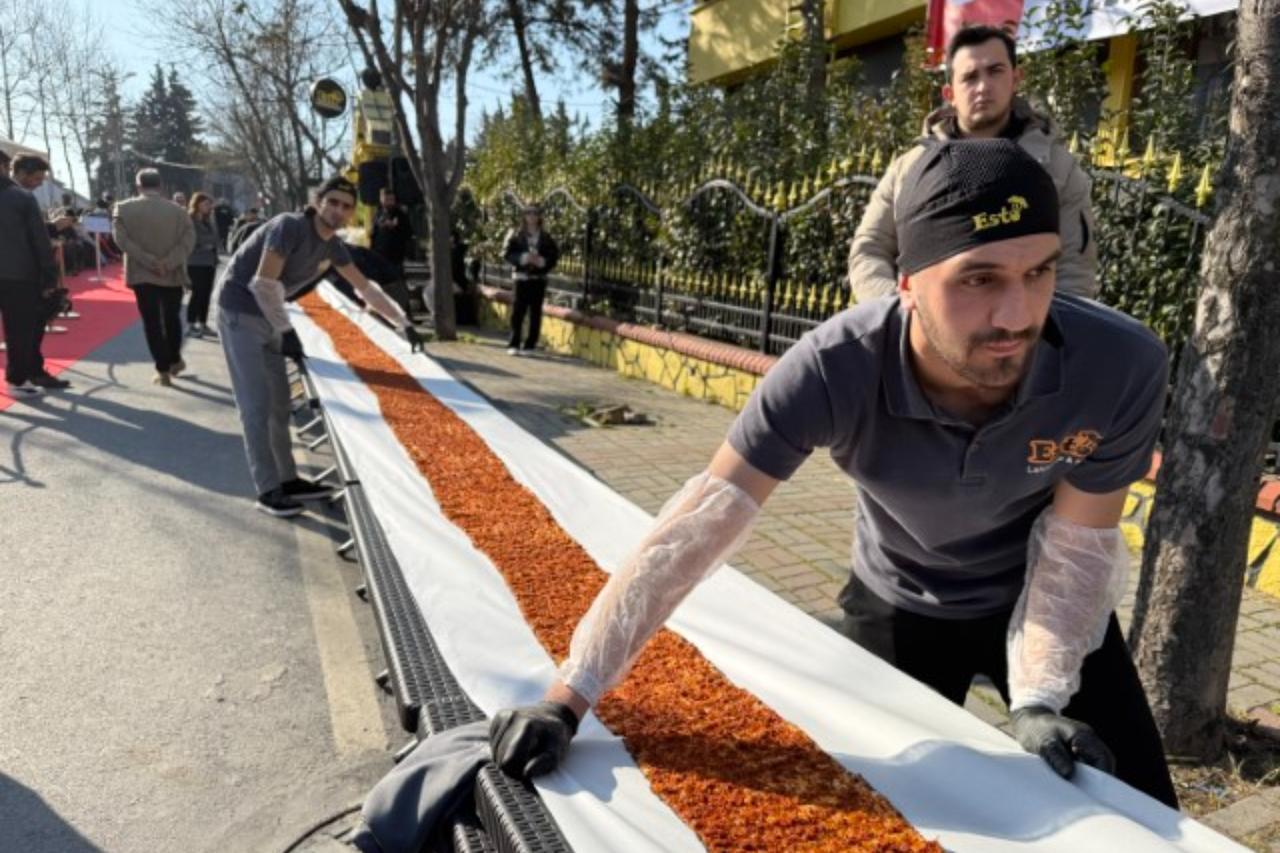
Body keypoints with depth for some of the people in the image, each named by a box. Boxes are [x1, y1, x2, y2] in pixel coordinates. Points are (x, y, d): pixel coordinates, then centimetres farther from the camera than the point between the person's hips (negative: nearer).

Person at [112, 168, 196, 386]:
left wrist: (149, 261, -16)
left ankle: (163, 370, -1)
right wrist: (168, 262, -17)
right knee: (172, 318, 19)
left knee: (152, 322, 2)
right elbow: (188, 239, -11)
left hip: (142, 274, -1)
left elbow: (121, 239, -12)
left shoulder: (124, 209, -1)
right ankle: (175, 360, 30)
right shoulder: (178, 210, 0)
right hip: (172, 274, 1)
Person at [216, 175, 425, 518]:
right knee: (256, 403, -9)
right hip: (240, 313, -8)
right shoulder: (290, 226, -21)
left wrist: (403, 323, 12)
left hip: (267, 317, 8)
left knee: (278, 402, 10)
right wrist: (286, 331, -18)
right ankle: (268, 490, -5)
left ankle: (287, 479, 19)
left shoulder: (333, 247, 4)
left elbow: (365, 287, 15)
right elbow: (264, 283, -24)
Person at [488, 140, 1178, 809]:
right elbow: (690, 536, -36)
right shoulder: (833, 371, -35)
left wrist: (1039, 702, -23)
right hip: (897, 608, -1)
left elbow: (1075, 547, -16)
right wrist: (566, 702, -37)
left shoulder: (1121, 368, -30)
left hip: (1046, 607, 2)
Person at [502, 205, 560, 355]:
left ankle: (529, 345, 7)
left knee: (535, 312, 1)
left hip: (539, 278, 2)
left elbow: (554, 255, 6)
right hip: (521, 276, -2)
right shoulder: (516, 234, 5)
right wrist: (523, 258, -15)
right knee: (518, 310, -4)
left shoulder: (545, 237, 9)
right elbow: (507, 253, -1)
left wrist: (541, 261, -11)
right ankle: (514, 344, 2)